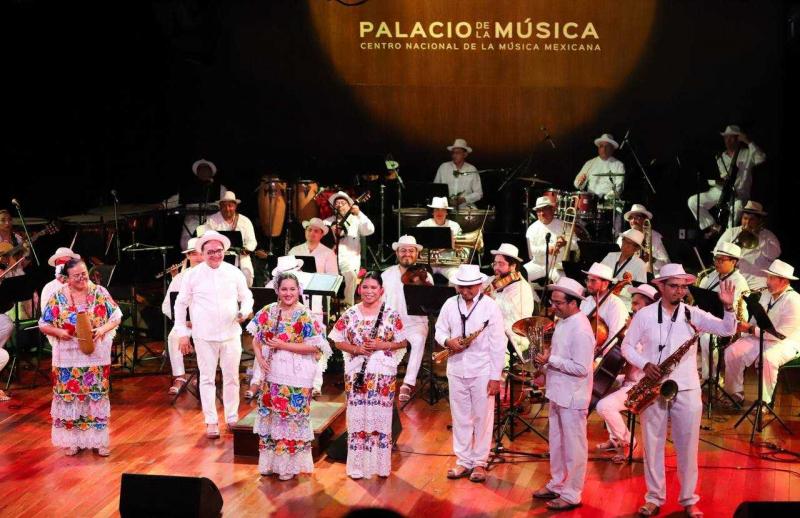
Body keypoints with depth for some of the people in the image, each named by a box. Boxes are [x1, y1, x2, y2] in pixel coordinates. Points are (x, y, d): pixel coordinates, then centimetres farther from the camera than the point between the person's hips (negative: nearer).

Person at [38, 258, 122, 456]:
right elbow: (43, 325, 2)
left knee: (97, 395, 4)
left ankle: (99, 440, 13)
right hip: (68, 356, 0)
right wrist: (59, 332, -17)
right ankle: (72, 440, 15)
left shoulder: (99, 292, -2)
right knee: (70, 396, 4)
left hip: (96, 354, 0)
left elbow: (116, 317, 1)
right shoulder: (58, 297, -2)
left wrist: (103, 329, -17)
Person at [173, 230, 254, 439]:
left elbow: (246, 297, 14)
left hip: (231, 334, 2)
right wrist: (182, 333, 0)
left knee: (232, 377, 8)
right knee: (207, 378, 3)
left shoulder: (234, 273, 3)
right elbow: (181, 304, 4)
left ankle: (232, 418, 22)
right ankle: (211, 422, 11)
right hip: (204, 336, -2)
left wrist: (244, 311, -9)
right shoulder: (192, 275, -2)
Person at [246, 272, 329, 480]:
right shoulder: (269, 311, 5)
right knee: (270, 415, 11)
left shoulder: (305, 316, -10)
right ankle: (270, 461, 23)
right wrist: (259, 357, -6)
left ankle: (289, 464, 12)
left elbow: (314, 347, -13)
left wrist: (283, 345, -16)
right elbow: (256, 338, 12)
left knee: (292, 417, 0)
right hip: (272, 372, 5)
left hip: (296, 375, -5)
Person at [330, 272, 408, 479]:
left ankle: (381, 465, 12)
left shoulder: (391, 314, 1)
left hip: (384, 373, -1)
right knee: (357, 417, 2)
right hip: (356, 373, 1)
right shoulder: (350, 315, 4)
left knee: (381, 417, 2)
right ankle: (357, 466, 11)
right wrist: (356, 349, -10)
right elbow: (338, 341, 7)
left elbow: (403, 342, 4)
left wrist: (383, 345, -12)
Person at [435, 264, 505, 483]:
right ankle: (463, 461, 19)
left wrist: (496, 377, -10)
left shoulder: (490, 306, -7)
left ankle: (479, 463, 14)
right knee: (460, 417, 10)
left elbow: (498, 344, -8)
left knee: (482, 418, 4)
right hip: (456, 369, 4)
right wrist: (447, 341, -12)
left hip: (482, 371, -3)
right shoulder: (450, 304, 4)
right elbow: (440, 330, 12)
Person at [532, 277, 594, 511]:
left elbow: (581, 368, -25)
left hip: (572, 398, -9)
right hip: (557, 393, 9)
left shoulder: (580, 330, -22)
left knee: (573, 448, 3)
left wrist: (551, 360, -21)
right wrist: (546, 357, 3)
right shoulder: (562, 321, 7)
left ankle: (572, 495, 13)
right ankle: (557, 484, 33)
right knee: (556, 443, 20)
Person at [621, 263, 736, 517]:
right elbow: (627, 346, 4)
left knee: (687, 447, 4)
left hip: (686, 390, 0)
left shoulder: (693, 314, 0)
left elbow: (727, 330, -6)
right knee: (652, 445, 5)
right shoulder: (644, 315, -1)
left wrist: (728, 307, -23)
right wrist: (644, 364, -12)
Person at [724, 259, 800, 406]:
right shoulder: (766, 294, 7)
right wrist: (746, 327, -2)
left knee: (767, 358, -39)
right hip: (760, 337, 8)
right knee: (732, 351, -11)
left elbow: (781, 333, -24)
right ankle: (735, 393, 1)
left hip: (786, 342, -8)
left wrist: (751, 329, -21)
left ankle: (765, 401, -23)